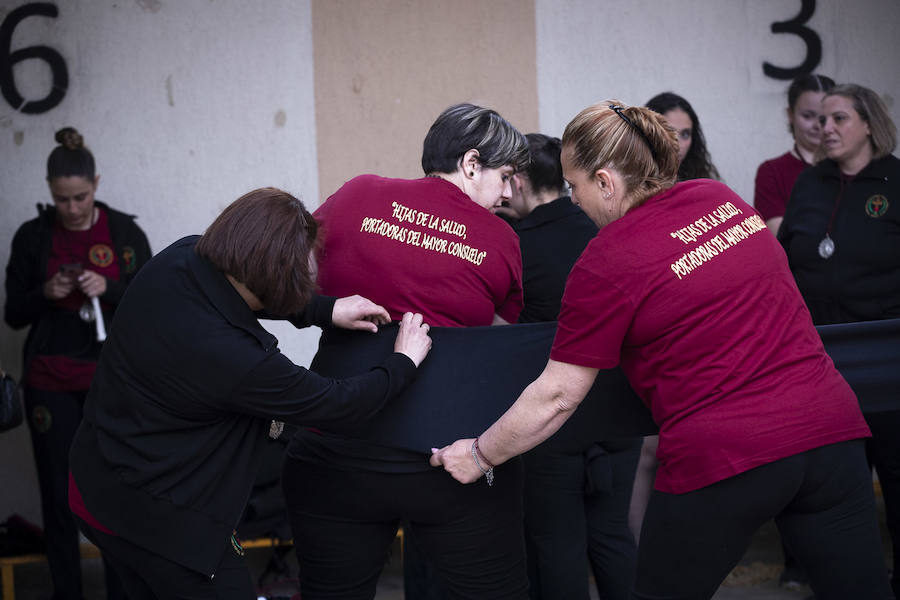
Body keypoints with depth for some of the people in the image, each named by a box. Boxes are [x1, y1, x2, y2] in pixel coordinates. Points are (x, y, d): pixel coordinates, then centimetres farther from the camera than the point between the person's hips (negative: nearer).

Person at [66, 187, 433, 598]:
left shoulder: (178, 258, -12)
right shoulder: (236, 359, -32)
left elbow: (249, 295, 11)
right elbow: (339, 408, -18)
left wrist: (327, 310, 2)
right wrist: (404, 361, -3)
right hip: (152, 517, -9)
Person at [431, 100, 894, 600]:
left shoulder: (604, 264, -9)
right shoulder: (722, 199, 8)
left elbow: (556, 396, -5)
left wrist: (479, 454, 8)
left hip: (722, 459, -6)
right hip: (829, 424, 6)